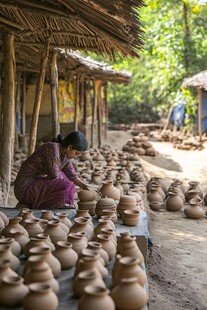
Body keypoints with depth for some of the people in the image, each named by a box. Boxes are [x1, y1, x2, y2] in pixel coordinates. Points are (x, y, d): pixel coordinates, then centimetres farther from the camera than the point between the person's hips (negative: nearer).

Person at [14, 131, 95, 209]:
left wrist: (85, 186, 2)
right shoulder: (53, 148, -21)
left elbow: (73, 177, 15)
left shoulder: (65, 155, 6)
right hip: (25, 188, -9)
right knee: (66, 186, -20)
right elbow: (54, 175, -19)